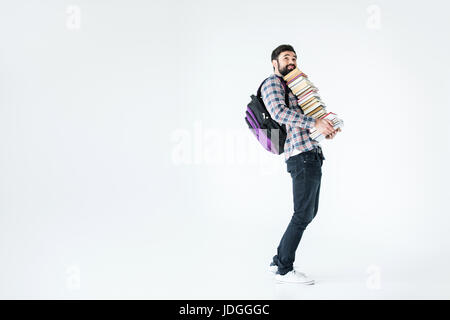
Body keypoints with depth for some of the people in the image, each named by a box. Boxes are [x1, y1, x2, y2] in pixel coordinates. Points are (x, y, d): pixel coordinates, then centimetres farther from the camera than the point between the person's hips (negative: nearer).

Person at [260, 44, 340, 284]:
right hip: (302, 155, -10)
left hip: (312, 154, 10)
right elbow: (279, 113, -19)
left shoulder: (291, 88, 28)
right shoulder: (271, 84, 0)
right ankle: (284, 269, 1)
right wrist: (314, 123, -23)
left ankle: (278, 261, 19)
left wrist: (326, 129, 8)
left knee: (309, 212, 12)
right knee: (303, 214, -9)